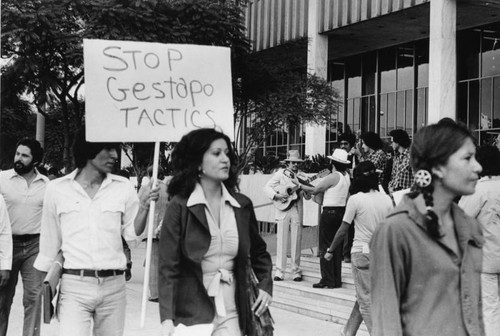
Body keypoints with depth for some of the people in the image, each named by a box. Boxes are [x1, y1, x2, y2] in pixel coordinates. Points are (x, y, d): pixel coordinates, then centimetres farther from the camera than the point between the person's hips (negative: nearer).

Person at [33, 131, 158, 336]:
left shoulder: (123, 187, 2)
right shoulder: (57, 189, 0)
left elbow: (132, 233, 9)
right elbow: (50, 242, 9)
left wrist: (144, 207, -10)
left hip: (113, 286, 2)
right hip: (74, 285, -2)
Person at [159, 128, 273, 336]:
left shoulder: (242, 206, 7)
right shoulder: (179, 207, -6)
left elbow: (259, 252, 22)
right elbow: (168, 267, -9)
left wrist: (265, 285, 6)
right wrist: (167, 318, -18)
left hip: (231, 313, 3)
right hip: (191, 315, -3)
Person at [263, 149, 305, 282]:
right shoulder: (280, 174, 6)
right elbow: (267, 187, 0)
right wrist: (277, 196, -14)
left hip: (297, 210, 2)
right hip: (283, 210, -2)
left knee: (296, 240, 1)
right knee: (281, 240, -2)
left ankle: (296, 271, 9)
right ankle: (279, 271, 2)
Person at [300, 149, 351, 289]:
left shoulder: (333, 177, -16)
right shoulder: (346, 176, 7)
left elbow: (314, 190, -12)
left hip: (330, 212, -8)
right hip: (341, 211, 8)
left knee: (325, 246, -2)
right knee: (337, 246, 12)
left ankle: (328, 280, -2)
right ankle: (337, 280, 16)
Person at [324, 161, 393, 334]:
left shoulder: (356, 199, -9)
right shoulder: (386, 199, 4)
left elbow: (343, 230, -7)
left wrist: (330, 251, 4)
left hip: (362, 252, -5)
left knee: (366, 300, 3)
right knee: (362, 296, 17)